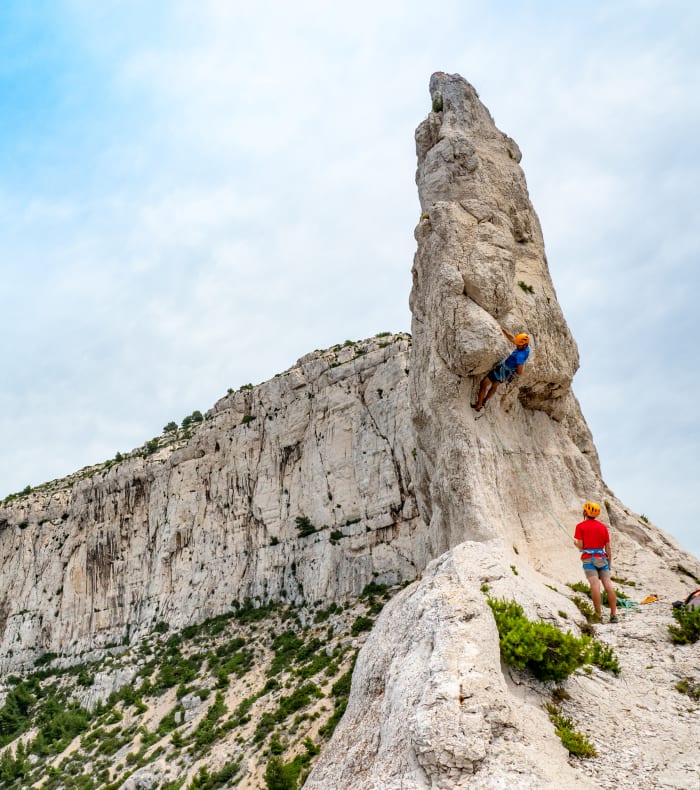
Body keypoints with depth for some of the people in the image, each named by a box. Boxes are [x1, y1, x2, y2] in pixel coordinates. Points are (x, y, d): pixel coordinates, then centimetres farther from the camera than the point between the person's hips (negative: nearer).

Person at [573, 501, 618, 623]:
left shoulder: (580, 526, 2)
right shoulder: (603, 527, 12)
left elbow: (580, 546, -6)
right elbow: (608, 547, 11)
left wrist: (575, 543, 17)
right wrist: (610, 563, 18)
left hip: (588, 559, -3)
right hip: (602, 559, 3)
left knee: (595, 586, -13)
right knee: (608, 586, -1)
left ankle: (599, 616, -17)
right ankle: (614, 615, -3)